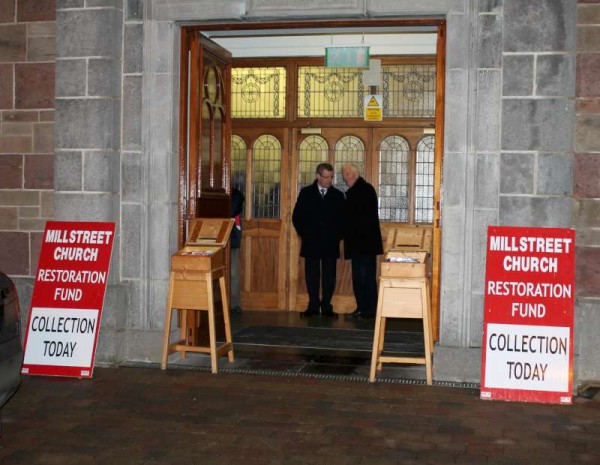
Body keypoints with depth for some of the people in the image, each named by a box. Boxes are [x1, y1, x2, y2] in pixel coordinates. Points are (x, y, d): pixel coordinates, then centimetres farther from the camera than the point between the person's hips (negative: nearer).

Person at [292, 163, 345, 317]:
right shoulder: (306, 193, 6)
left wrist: (338, 235, -2)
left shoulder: (338, 195, 8)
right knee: (312, 275, 2)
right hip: (311, 242, 0)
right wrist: (304, 234, -2)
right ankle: (313, 305, 8)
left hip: (331, 242, 0)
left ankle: (326, 306, 6)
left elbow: (342, 218, 10)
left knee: (329, 275, 0)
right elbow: (296, 217, 6)